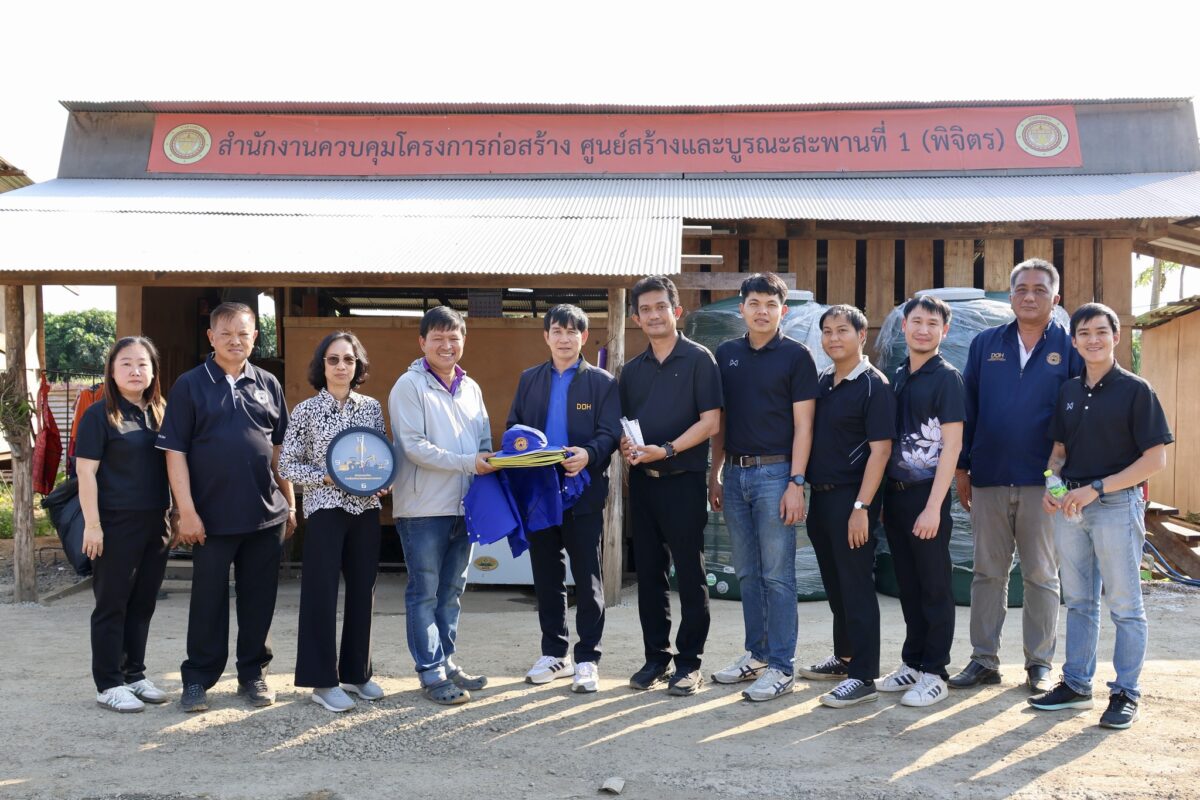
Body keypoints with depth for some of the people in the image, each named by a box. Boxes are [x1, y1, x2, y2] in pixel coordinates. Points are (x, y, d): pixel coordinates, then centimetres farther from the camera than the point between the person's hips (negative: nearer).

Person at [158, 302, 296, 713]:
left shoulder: (268, 384, 8)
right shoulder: (190, 385, -2)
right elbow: (175, 451, -5)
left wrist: (290, 503, 10)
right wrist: (187, 511, -11)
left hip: (266, 514, 3)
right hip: (212, 516, -3)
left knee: (259, 600, 10)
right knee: (208, 600, 7)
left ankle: (253, 674, 23)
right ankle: (197, 679, 20)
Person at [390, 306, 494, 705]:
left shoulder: (471, 388, 12)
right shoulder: (409, 387, -8)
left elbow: (484, 440, 16)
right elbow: (414, 446, -16)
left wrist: (491, 463, -6)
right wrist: (468, 463, -21)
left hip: (463, 505, 6)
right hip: (424, 507, -6)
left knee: (451, 591, 15)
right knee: (425, 592, 2)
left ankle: (446, 662, 25)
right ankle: (431, 673, 10)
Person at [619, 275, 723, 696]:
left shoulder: (698, 359, -2)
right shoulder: (631, 370, 14)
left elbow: (710, 421, -10)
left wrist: (666, 450, -19)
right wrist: (626, 447, -5)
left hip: (684, 479, -5)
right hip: (642, 480, 5)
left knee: (689, 574, 1)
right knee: (649, 573, 10)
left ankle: (689, 662, 10)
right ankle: (656, 657, 21)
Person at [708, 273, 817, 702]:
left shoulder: (796, 355, -3)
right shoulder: (726, 354, 11)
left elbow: (803, 424, -6)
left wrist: (796, 483, -13)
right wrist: (715, 475, 11)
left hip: (774, 473, -5)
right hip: (736, 473, 5)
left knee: (777, 575, -2)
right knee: (747, 574, 12)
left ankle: (781, 667, 5)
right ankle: (756, 654, 23)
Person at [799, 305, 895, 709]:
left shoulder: (874, 385, -10)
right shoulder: (822, 381, 12)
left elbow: (880, 449, -15)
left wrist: (861, 507, -20)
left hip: (851, 498, -7)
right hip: (821, 495, 7)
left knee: (856, 587, -4)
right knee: (834, 585, 16)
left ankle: (864, 676, 2)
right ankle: (844, 657, 29)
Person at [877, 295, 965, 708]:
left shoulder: (946, 378, -8)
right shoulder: (897, 377, 11)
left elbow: (951, 445, -13)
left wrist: (934, 506, -17)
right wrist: (884, 496, 9)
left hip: (926, 494, -6)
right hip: (895, 492, 6)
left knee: (934, 587, 3)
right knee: (908, 585, 13)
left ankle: (934, 673, 11)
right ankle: (912, 663, 24)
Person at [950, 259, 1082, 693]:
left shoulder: (1070, 347, 0)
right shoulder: (986, 344, 8)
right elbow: (967, 408, 9)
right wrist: (961, 468, 6)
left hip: (1043, 482, -2)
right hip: (989, 479, 2)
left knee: (1042, 576, 8)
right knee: (988, 573, 8)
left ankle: (1039, 664, 18)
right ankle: (984, 660, 17)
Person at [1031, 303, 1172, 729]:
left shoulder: (1135, 390, -7)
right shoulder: (1069, 391, 10)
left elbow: (1155, 458, -11)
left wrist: (1096, 488, -17)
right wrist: (1051, 485, -3)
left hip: (1117, 504, -6)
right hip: (1069, 505, 6)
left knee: (1125, 605, 3)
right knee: (1078, 602, 13)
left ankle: (1126, 693, 12)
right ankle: (1076, 684, 23)